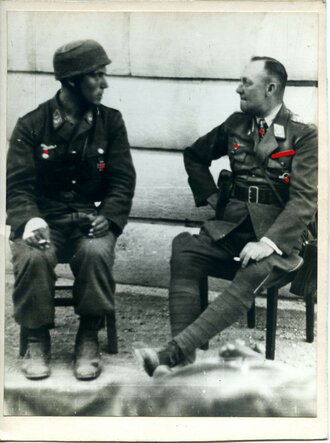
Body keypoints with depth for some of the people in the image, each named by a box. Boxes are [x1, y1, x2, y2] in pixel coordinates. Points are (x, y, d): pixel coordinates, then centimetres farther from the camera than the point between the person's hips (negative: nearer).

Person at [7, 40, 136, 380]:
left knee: (96, 252, -34)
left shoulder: (110, 122, 6)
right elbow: (18, 185, -2)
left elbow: (123, 179, 4)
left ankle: (89, 339, -13)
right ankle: (37, 340, -9)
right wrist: (30, 221, -23)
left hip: (91, 219, 1)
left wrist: (109, 217, -15)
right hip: (45, 219, 0)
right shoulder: (31, 125, 2)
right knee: (32, 257, -33)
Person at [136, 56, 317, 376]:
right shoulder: (236, 124, 14)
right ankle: (184, 356, -30)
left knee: (254, 274, -36)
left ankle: (173, 352, -43)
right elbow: (194, 155, 31)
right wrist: (209, 196, 16)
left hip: (276, 237, -4)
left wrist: (267, 243, -24)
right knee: (183, 250, -26)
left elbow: (304, 200, -11)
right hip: (230, 228, 4)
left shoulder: (304, 136, -2)